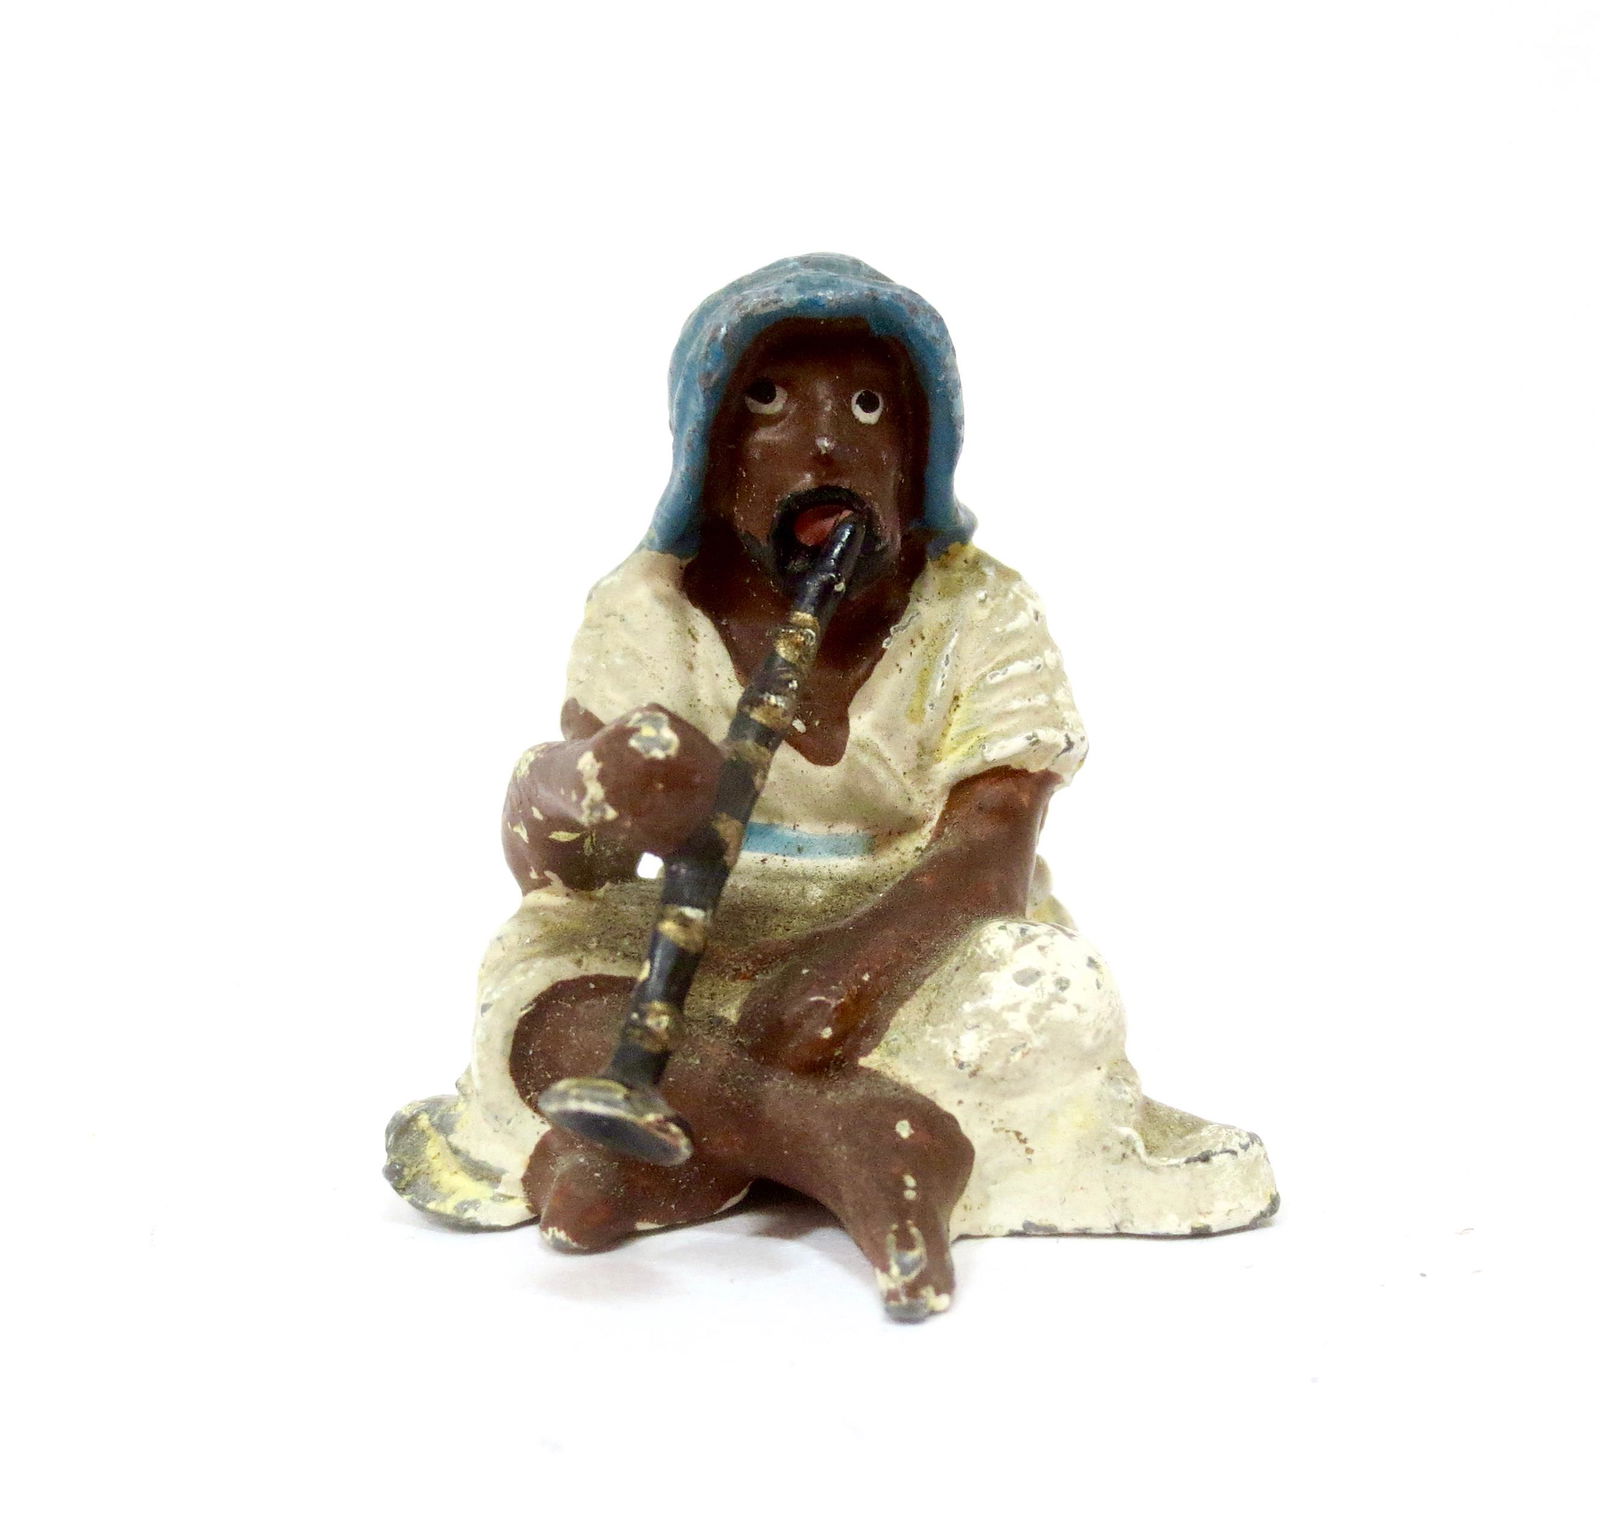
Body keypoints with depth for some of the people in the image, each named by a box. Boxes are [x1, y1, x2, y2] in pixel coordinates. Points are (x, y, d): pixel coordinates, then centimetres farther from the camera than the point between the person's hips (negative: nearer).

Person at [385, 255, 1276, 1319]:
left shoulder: (981, 613, -4)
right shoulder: (651, 610, -2)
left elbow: (993, 847, -19)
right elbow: (543, 853, -13)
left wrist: (872, 951, -42)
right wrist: (570, 811, -41)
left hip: (914, 966, 0)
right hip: (699, 972, 1)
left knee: (1047, 994, -30)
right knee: (537, 972, -25)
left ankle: (683, 1156, -29)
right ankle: (842, 1135, -36)